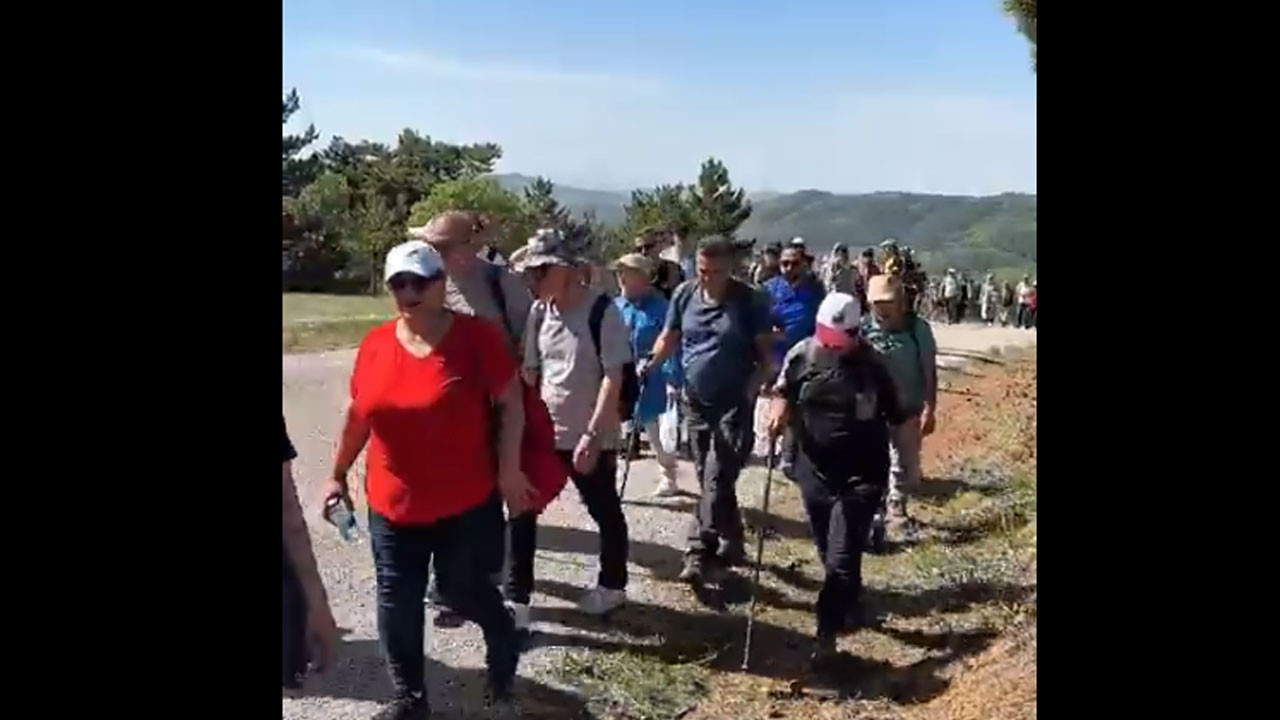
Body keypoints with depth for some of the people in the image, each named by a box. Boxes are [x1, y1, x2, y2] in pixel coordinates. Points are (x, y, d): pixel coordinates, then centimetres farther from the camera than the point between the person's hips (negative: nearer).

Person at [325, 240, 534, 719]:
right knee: (396, 601, 10)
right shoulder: (375, 344, -2)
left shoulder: (477, 336, -14)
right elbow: (357, 415, 10)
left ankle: (503, 643, 44)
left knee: (464, 590, 12)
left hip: (467, 502, -4)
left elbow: (511, 403, -8)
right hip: (392, 503, 4)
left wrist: (509, 469, -11)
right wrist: (338, 474, 16)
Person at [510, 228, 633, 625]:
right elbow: (530, 371, 8)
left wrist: (592, 435, -22)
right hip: (543, 433, 5)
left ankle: (612, 585, 35)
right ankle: (516, 599, 13)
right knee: (522, 513, 2)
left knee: (605, 513, 14)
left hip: (591, 437, -5)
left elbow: (613, 378, -17)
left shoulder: (602, 310, -15)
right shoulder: (539, 312, 2)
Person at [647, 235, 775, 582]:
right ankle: (730, 545, 27)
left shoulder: (750, 301, -9)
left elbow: (766, 354, -5)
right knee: (709, 480, 12)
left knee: (716, 481, -9)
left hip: (734, 404, -4)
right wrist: (650, 365, -6)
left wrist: (751, 390, -17)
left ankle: (701, 554, -4)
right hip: (696, 401, 5)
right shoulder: (684, 294, 1)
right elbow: (669, 338, 10)